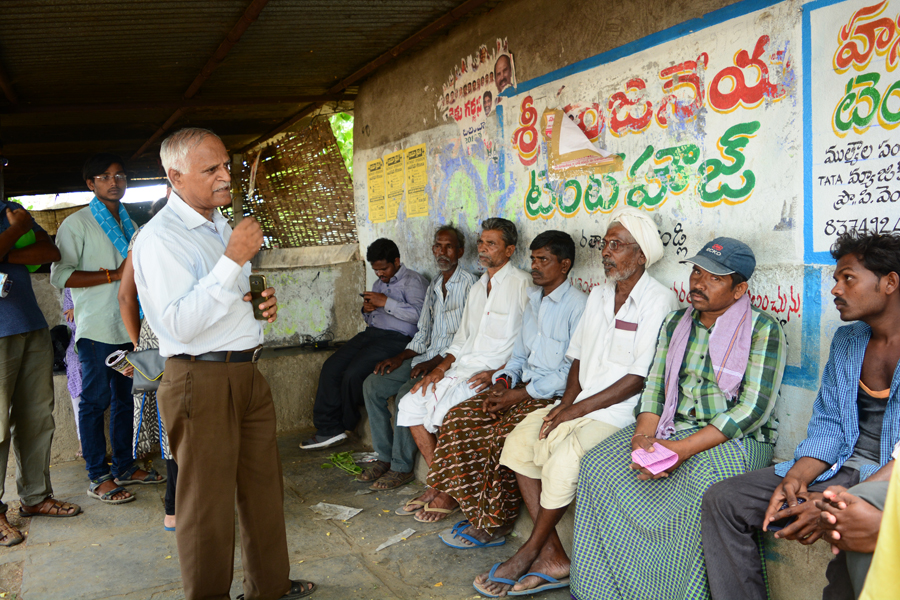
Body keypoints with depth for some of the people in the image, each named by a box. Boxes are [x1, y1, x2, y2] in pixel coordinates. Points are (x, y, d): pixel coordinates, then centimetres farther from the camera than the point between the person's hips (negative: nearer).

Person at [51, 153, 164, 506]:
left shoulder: (128, 223, 18)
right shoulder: (77, 224, -4)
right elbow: (60, 276, -13)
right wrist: (114, 275, -16)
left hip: (128, 326, 7)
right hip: (96, 328, -7)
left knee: (124, 398, 12)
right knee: (96, 400, -2)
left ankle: (124, 466, 22)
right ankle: (98, 478, 5)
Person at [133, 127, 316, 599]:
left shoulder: (221, 226, 15)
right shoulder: (160, 237, -14)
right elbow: (180, 324, -25)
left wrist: (263, 303, 6)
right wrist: (233, 259, -26)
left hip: (247, 373, 9)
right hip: (201, 381, -9)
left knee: (264, 485, 17)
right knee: (207, 501, 2)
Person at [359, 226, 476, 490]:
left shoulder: (469, 284, -10)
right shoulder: (433, 285, 16)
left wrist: (433, 363, -20)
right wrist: (400, 357, 3)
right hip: (426, 357, 8)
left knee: (407, 393, -29)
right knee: (372, 384, -3)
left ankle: (402, 467, -12)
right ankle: (385, 457, 4)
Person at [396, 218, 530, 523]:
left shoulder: (522, 285, -5)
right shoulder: (477, 288, 20)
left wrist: (498, 374, -20)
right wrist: (440, 367, 5)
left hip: (497, 372, -8)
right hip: (463, 367, 8)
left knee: (441, 405, -27)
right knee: (410, 403, -7)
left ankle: (450, 493, -8)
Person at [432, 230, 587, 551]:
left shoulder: (577, 305, -11)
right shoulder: (533, 300, 16)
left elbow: (574, 369, -16)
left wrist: (524, 394, -18)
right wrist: (504, 380, 0)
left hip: (555, 395, -8)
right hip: (524, 386, 8)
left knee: (504, 433, -30)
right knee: (458, 418, -8)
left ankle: (493, 525, -12)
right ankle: (476, 511, -3)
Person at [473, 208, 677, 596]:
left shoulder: (658, 302, -11)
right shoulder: (598, 295, 15)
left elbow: (640, 378, -17)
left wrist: (578, 408, -17)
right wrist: (565, 402, -2)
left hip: (624, 411, -8)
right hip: (581, 404, 8)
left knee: (563, 460, -28)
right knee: (520, 440, -9)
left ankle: (530, 552, -3)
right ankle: (552, 559, -7)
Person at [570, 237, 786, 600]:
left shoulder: (762, 330, -6)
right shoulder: (675, 324, 12)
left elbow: (753, 410, -14)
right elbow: (654, 389, 11)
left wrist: (684, 448, -21)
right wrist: (644, 434, -11)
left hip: (735, 439, -5)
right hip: (669, 430, 5)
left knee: (703, 481, -37)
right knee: (598, 464, -16)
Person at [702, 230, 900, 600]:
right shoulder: (845, 341, 13)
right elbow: (827, 426, 11)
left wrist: (839, 504, -27)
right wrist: (796, 479, -8)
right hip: (844, 468, 7)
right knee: (723, 500, -7)